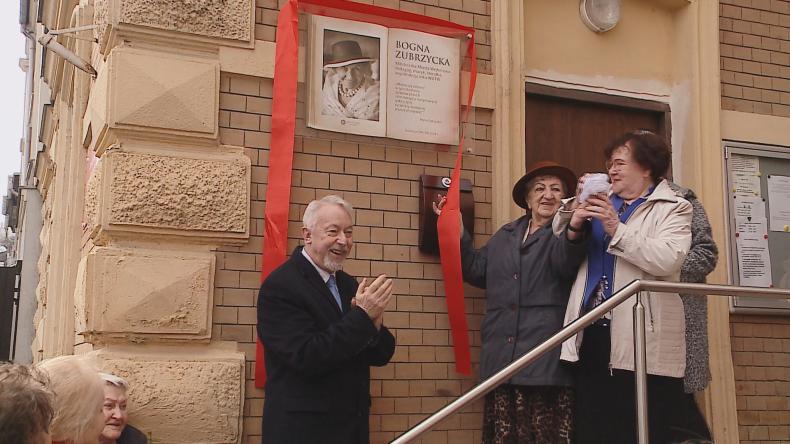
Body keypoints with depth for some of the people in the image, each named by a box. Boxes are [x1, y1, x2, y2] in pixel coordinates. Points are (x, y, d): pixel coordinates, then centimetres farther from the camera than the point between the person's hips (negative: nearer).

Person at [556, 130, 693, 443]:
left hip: (642, 344, -5)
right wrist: (575, 204, 3)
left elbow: (668, 260, -16)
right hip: (592, 335, 6)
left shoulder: (673, 208, 1)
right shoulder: (601, 202, 17)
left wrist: (617, 229, -17)